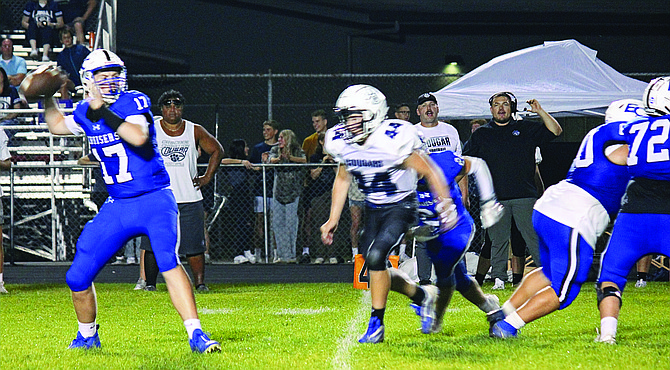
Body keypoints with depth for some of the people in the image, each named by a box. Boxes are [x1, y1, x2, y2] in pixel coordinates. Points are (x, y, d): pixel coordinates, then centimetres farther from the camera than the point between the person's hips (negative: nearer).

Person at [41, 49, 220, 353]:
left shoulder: (134, 102, -11)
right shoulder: (86, 112, 7)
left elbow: (139, 137, -31)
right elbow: (57, 126, 28)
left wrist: (104, 112, -29)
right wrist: (48, 98, 15)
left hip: (154, 200, -6)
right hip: (117, 207, 6)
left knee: (168, 260, -30)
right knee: (78, 278, 4)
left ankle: (196, 335, -28)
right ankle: (87, 336, 30)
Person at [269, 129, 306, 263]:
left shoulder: (297, 151, 4)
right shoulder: (275, 150, 13)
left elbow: (304, 160, -15)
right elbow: (272, 159, -7)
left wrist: (289, 157, -27)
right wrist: (278, 159, -29)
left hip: (293, 191, -3)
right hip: (278, 190, 4)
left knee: (291, 222, -6)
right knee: (277, 222, 0)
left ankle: (291, 254, -2)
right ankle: (281, 254, 5)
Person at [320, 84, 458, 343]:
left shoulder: (394, 139, -26)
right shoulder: (340, 142, -7)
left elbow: (430, 172, -16)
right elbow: (342, 179, 11)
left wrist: (446, 205, -16)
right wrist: (333, 220, 9)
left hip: (401, 207, -7)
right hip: (373, 209, 7)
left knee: (375, 256, -24)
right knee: (376, 269, 4)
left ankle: (376, 324, -12)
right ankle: (422, 295, 31)